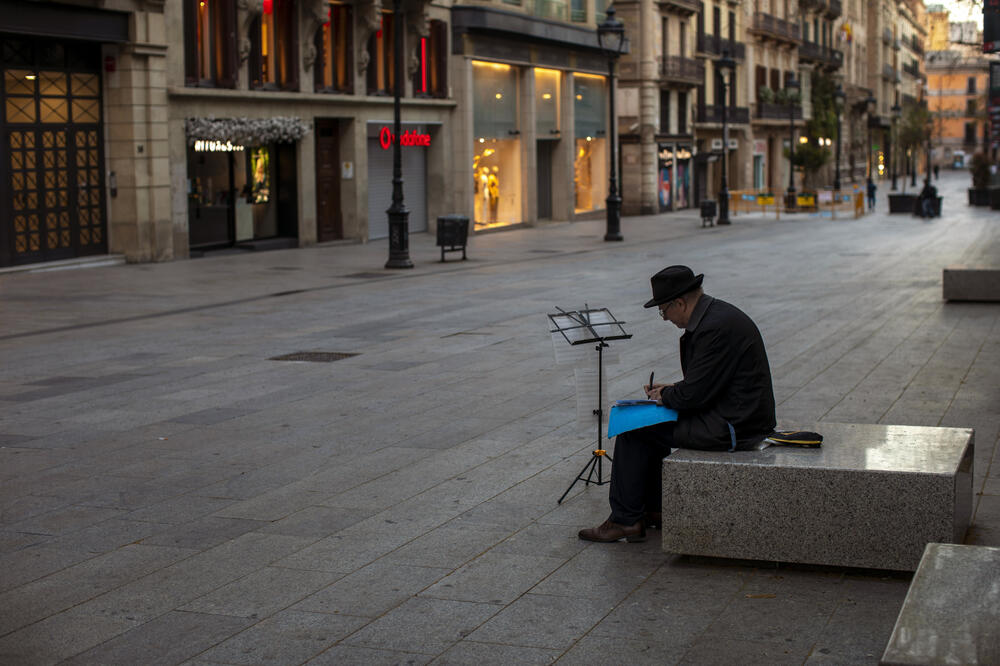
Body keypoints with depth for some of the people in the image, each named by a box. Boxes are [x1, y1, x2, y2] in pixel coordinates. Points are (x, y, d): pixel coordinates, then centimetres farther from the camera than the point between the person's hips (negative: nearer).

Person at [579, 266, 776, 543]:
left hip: (731, 426, -11)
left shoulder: (715, 327, -23)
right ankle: (653, 508, 27)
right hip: (740, 415, 11)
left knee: (633, 430, -5)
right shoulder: (717, 313, 10)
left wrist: (666, 396, -3)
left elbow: (695, 394, -22)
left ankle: (626, 520, 5)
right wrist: (671, 390, 9)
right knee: (649, 422, 22)